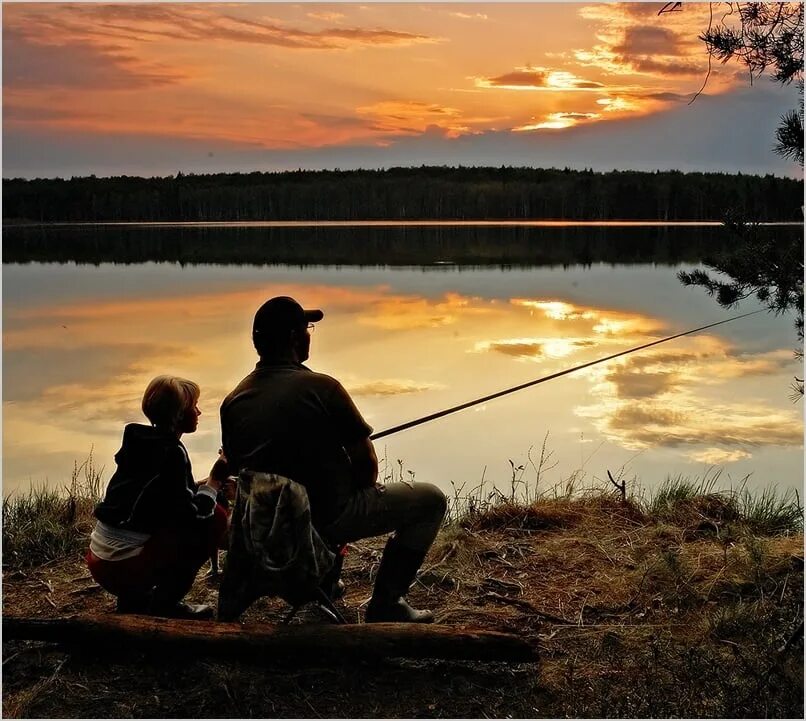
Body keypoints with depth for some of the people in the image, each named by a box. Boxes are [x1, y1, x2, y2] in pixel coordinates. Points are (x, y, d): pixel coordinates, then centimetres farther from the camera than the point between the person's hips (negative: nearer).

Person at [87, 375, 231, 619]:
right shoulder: (171, 452, -16)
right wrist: (215, 480, -6)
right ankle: (164, 603, 1)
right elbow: (191, 515, -18)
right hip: (122, 567, -9)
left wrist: (208, 484, 13)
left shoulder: (143, 442, 10)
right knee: (215, 518, -5)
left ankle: (135, 597, 17)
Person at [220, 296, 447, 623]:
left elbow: (237, 467, 9)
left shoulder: (233, 402, -2)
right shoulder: (320, 388, -19)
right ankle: (386, 603, 11)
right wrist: (362, 494, 7)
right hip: (330, 519, -7)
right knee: (432, 500, 10)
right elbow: (366, 462, -14)